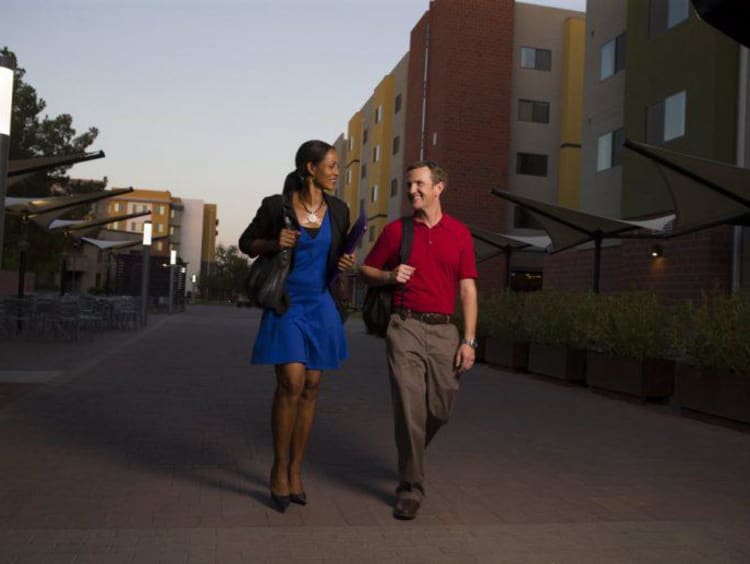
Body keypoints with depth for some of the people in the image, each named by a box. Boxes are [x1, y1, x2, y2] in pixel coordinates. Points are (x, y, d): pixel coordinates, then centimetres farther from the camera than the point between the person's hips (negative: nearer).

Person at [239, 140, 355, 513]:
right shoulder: (276, 205, -8)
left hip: (322, 306, 4)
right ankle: (279, 468, 5)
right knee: (291, 383, -14)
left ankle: (296, 468, 20)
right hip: (286, 304, -4)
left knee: (311, 387, 6)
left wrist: (345, 264, -6)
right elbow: (246, 243, 4)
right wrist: (274, 244, -15)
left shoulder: (338, 210, 3)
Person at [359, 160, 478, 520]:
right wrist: (390, 276, -8)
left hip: (444, 330, 2)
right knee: (409, 407, -7)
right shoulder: (395, 230, 6)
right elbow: (366, 271, 15)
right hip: (405, 327, -1)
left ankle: (411, 455, 38)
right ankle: (410, 489, 4)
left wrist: (469, 340, -3)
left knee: (440, 409, 7)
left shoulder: (459, 233, 7)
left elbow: (467, 290, 4)